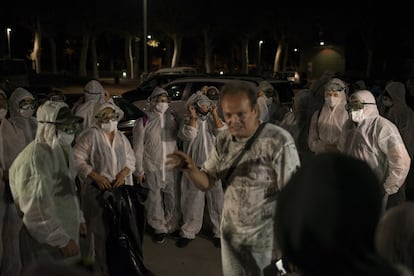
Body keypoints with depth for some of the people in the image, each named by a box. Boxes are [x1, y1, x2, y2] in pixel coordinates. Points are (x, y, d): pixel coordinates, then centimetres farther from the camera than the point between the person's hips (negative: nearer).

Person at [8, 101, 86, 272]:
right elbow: (37, 208, -24)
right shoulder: (34, 157, -21)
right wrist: (61, 240, -21)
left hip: (66, 232, 9)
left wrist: (78, 218, 19)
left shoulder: (62, 151, 10)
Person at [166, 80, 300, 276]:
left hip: (264, 240, -5)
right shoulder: (223, 141, -2)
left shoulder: (278, 141, -20)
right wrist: (189, 169, -20)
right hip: (230, 234, 5)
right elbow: (206, 183, 1)